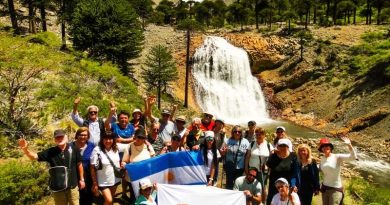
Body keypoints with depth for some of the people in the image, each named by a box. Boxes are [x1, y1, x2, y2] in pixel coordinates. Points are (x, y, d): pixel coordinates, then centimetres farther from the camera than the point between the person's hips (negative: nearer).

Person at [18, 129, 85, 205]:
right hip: (57, 187, 2)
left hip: (72, 186, -1)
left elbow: (79, 164, -1)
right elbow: (34, 156, -10)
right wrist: (25, 149, -30)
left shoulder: (74, 149, -10)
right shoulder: (51, 152, -7)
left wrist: (81, 179, 5)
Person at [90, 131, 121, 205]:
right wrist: (95, 184, -13)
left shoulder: (115, 149, -2)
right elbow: (92, 168, -14)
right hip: (103, 181, -5)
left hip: (115, 179, 5)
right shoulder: (97, 150, -17)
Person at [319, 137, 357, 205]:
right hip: (324, 188, 5)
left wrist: (349, 145, -40)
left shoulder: (337, 157, -14)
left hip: (335, 189, -5)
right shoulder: (322, 158, 2)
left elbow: (353, 157, -27)